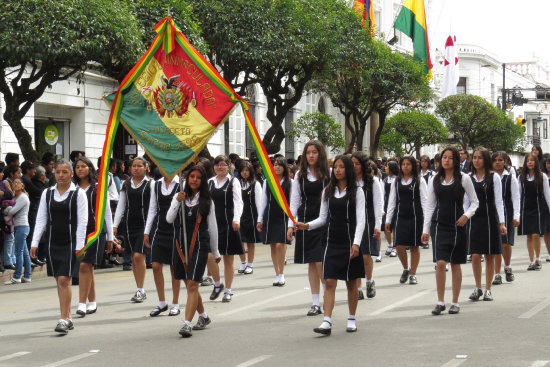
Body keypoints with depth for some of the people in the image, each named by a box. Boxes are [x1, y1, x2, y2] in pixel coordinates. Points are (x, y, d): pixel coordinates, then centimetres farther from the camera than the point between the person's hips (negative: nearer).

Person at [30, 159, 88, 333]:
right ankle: (68, 318, 18)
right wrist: (34, 243, 2)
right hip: (53, 242, 4)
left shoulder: (78, 194, -3)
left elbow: (82, 221, -5)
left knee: (64, 280, -13)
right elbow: (41, 219, 10)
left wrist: (79, 246, -10)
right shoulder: (47, 193, 8)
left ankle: (63, 319, -11)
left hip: (70, 242, -4)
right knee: (59, 281, 8)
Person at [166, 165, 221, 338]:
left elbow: (212, 227, 8)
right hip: (182, 245, 4)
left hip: (199, 245, -4)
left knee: (192, 285, -14)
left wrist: (215, 252, 12)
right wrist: (178, 202, -16)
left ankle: (187, 324, -20)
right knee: (189, 285, 13)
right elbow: (169, 219, -1)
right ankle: (203, 317, 32)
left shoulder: (206, 200, 3)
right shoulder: (179, 197, 9)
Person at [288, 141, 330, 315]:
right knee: (311, 263, 6)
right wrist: (291, 224, 3)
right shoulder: (300, 176, 9)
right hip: (305, 222, 4)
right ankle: (316, 303, 11)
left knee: (321, 262, -12)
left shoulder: (328, 174, 0)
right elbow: (294, 201, 10)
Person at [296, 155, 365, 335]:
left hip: (350, 242, -3)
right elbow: (323, 218, 12)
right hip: (332, 242, 3)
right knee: (329, 281, -6)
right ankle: (327, 322, -12)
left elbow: (360, 219, -7)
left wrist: (356, 243, -19)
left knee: (351, 282, 7)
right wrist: (307, 225, -6)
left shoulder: (357, 192, -1)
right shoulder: (328, 192, 10)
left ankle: (352, 319, 21)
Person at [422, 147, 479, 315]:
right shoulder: (434, 180, 5)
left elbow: (474, 202, 6)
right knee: (440, 263, -10)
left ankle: (455, 302, 16)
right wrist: (425, 229, 5)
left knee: (455, 264, 6)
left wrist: (466, 215, -12)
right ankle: (440, 302, 0)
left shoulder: (463, 179, -1)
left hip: (457, 225, -1)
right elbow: (430, 205, 9)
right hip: (439, 225, 1)